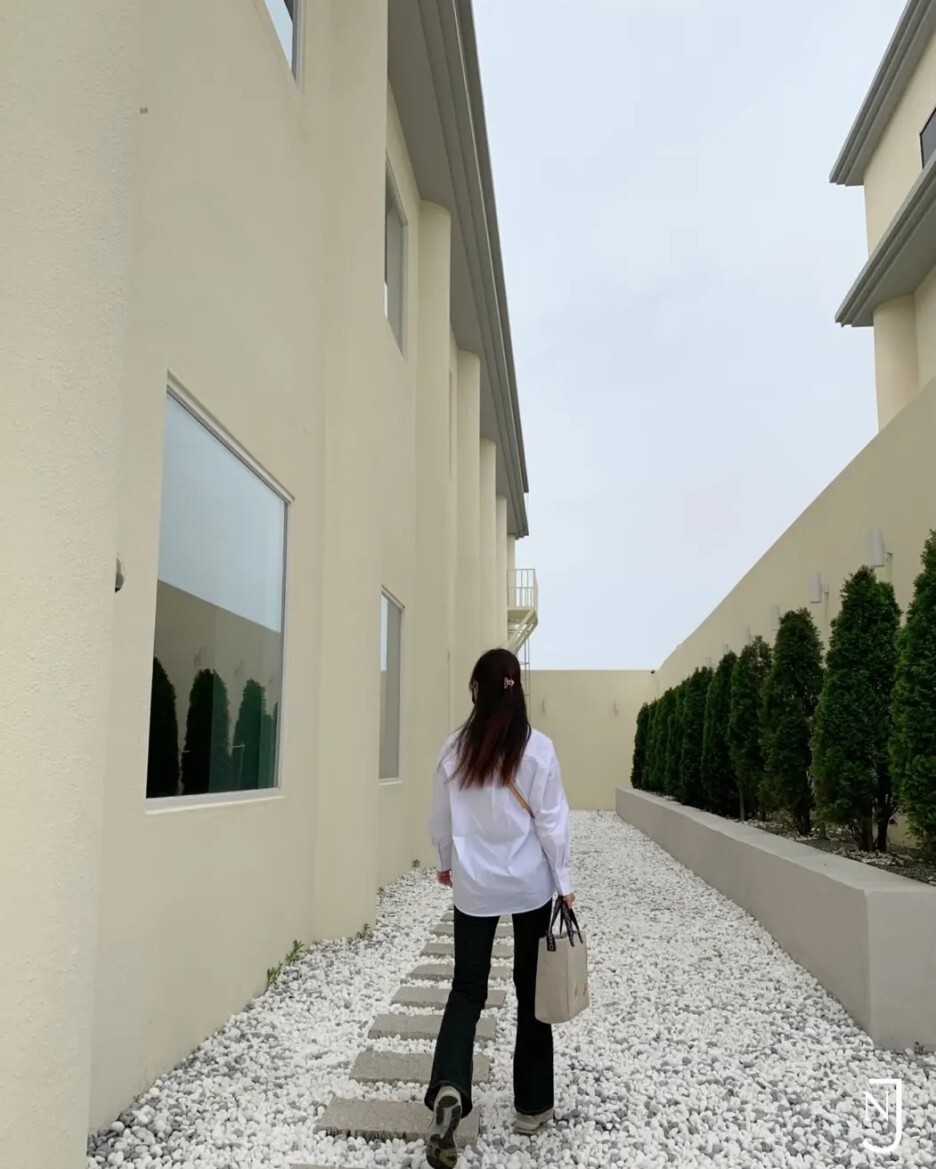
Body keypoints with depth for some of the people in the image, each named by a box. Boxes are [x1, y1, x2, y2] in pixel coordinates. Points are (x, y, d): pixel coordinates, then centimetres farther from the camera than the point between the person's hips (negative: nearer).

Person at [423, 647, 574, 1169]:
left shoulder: (456, 747, -5)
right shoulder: (538, 747, -11)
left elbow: (441, 820, 3)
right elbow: (552, 822, -9)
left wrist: (447, 864, 21)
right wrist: (564, 882, 2)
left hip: (474, 886, 1)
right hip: (531, 884, -1)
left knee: (467, 989, 11)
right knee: (532, 992, 14)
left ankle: (448, 1089, -10)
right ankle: (533, 1106, 24)